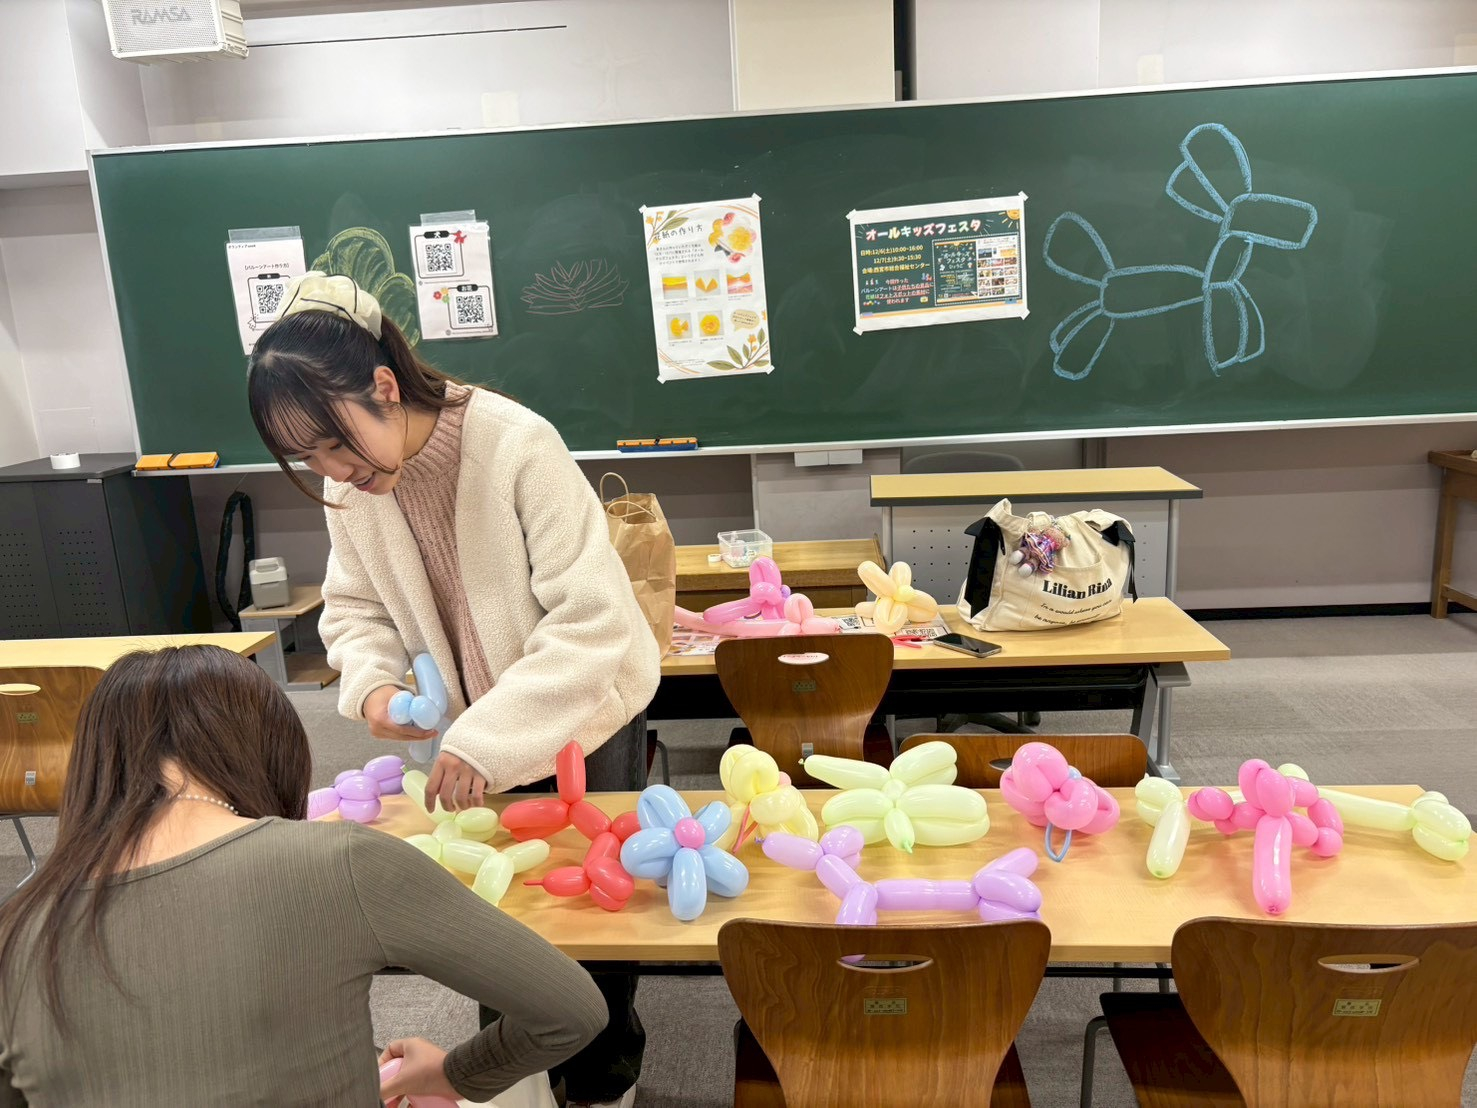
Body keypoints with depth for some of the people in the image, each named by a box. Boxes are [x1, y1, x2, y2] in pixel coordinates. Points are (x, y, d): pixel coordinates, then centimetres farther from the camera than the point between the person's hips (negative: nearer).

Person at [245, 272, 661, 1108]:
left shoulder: (518, 445, -30)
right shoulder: (351, 486, -11)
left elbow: (594, 619, -33)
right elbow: (356, 608, 2)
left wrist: (487, 739, -38)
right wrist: (373, 682, -20)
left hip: (585, 709, -5)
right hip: (478, 726, 5)